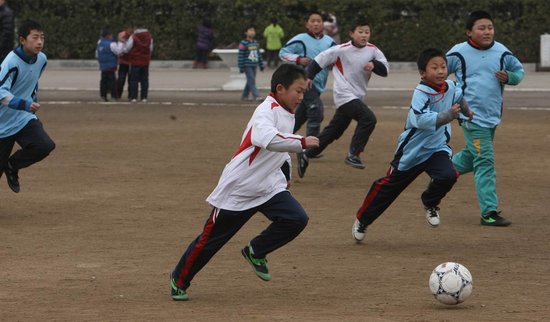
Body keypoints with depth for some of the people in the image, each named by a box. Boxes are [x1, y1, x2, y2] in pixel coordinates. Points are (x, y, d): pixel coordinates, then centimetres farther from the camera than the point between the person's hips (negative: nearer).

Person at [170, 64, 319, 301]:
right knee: (212, 238, 3)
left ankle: (256, 252, 9)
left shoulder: (287, 115, 8)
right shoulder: (266, 111, -20)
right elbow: (267, 139, -43)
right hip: (239, 188, -7)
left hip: (270, 187, 7)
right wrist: (302, 142, -39)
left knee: (297, 220, -14)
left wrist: (285, 175, 23)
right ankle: (179, 280, 22)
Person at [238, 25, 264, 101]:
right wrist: (241, 67, -13)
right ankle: (256, 96, -13)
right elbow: (241, 56, -10)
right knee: (251, 81, -10)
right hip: (247, 65, -7)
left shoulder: (256, 43, 11)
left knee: (250, 81, 10)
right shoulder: (243, 44, -10)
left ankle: (245, 96, 20)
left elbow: (259, 54, 17)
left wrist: (261, 65, 16)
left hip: (254, 65, 7)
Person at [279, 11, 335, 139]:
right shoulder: (301, 39, -8)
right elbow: (283, 52, -2)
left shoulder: (329, 42, 4)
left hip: (319, 84, 6)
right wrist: (298, 59, -16)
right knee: (316, 112, -18)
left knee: (301, 116, 16)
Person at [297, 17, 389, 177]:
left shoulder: (372, 50, 1)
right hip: (344, 95, -6)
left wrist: (374, 65, -22)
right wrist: (308, 77, -9)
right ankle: (353, 154, -17)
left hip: (357, 97, 6)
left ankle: (306, 155, 27)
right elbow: (320, 60, -5)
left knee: (333, 132, 14)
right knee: (368, 118, -25)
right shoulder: (341, 50, -12)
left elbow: (385, 69, -2)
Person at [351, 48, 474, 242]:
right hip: (412, 151, -5)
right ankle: (362, 221, 24)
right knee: (390, 185, 4)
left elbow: (458, 97, 23)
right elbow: (423, 120, -38)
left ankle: (430, 204, 9)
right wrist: (448, 115, -45)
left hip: (437, 148, 5)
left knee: (448, 176, -23)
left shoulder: (450, 87, -3)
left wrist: (467, 112, 42)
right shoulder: (421, 93, -23)